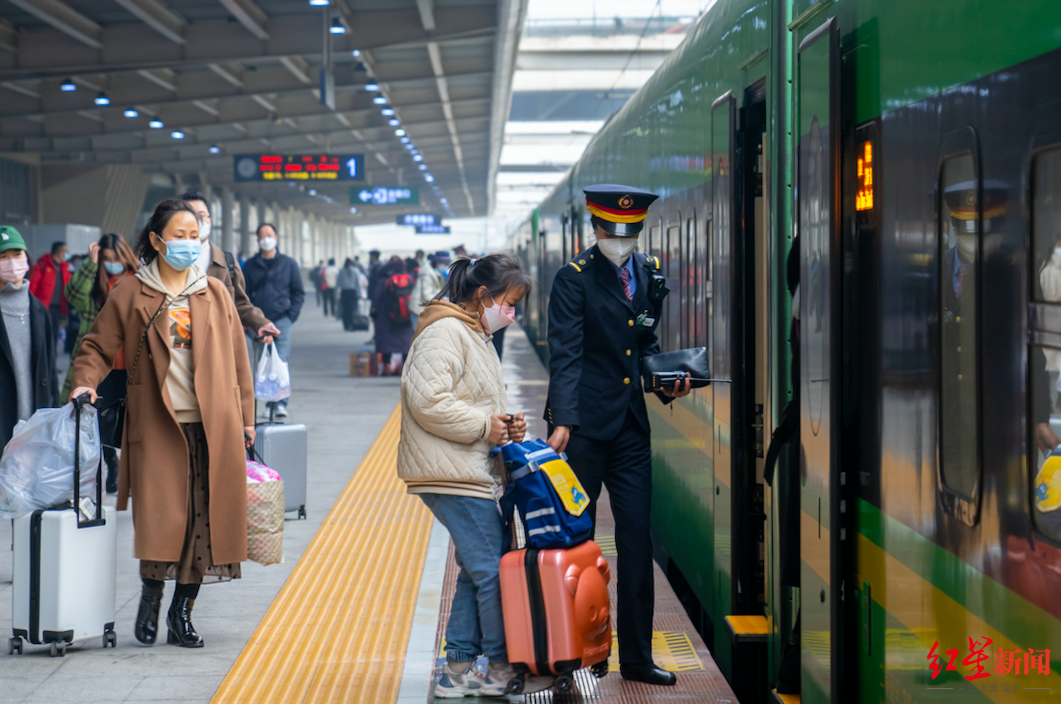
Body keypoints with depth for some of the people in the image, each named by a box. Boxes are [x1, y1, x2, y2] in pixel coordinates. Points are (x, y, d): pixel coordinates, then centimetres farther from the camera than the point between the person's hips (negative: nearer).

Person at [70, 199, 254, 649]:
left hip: (212, 427, 2)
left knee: (203, 520, 1)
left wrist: (244, 416, 12)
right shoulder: (130, 294, 5)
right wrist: (86, 381, -10)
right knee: (162, 518, -12)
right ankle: (151, 594, 14)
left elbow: (236, 359, 15)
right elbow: (98, 346, 9)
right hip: (157, 426, -2)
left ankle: (182, 613, 13)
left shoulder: (215, 294, 12)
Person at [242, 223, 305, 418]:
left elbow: (298, 293, 11)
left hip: (281, 321, -2)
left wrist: (291, 316, -2)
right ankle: (269, 403, 12)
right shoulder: (250, 266, 10)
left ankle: (281, 403, -13)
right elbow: (244, 294, 12)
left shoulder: (289, 264, 9)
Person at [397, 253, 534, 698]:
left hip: (472, 474, 11)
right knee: (493, 569, -7)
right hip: (451, 476, -11)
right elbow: (426, 399, -24)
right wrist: (484, 426, -17)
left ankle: (458, 669, 17)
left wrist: (506, 428, 9)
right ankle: (502, 666, 3)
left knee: (477, 571, 12)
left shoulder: (476, 336, 21)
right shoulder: (445, 332, -13)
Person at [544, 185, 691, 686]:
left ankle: (636, 657, 12)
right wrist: (562, 420, -21)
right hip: (584, 427, -5)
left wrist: (665, 381, 2)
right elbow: (565, 356, -12)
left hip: (630, 426, 5)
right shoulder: (574, 278, -6)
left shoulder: (649, 274, 11)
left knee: (637, 539, 4)